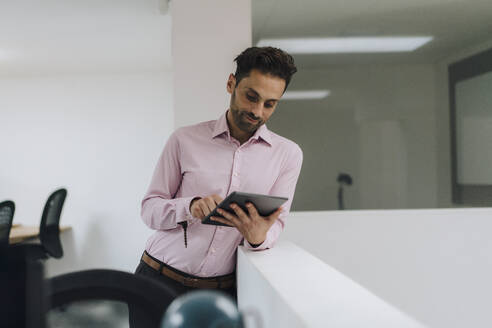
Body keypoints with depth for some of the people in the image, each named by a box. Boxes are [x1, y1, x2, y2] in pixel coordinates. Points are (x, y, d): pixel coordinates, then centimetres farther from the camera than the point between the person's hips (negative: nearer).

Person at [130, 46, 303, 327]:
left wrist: (259, 238, -21)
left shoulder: (288, 154, 4)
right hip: (161, 278, 0)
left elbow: (276, 221, 2)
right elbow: (150, 208, 1)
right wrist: (189, 207, -20)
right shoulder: (185, 140, 1)